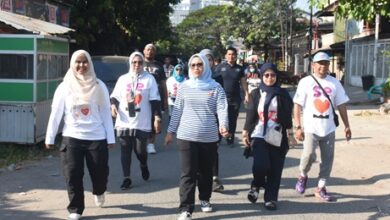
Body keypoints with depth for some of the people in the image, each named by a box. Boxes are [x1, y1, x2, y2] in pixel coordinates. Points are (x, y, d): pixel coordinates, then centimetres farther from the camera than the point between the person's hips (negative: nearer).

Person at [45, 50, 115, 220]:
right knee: (73, 175, -1)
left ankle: (98, 192, 39)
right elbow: (56, 114, 3)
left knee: (100, 173, 4)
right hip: (72, 138, 0)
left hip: (97, 138, 0)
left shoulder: (99, 86, 1)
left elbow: (106, 113, 2)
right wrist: (50, 137, 3)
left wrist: (110, 138, 1)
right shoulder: (64, 87, 1)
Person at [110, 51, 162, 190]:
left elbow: (155, 100, 0)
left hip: (142, 123, -2)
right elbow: (115, 96, 13)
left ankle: (143, 166, 37)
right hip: (124, 123, 2)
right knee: (125, 151, 3)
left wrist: (157, 118, -7)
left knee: (140, 150, 3)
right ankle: (126, 178, 13)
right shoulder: (123, 79, 10)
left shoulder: (149, 79, 3)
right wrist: (113, 105, -9)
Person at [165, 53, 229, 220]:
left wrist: (223, 125, -28)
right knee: (188, 173, -5)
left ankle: (205, 199, 36)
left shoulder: (215, 87, 1)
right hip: (187, 136, 0)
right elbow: (177, 111, 8)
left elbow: (222, 108, -10)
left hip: (209, 137, 1)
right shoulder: (184, 87, 4)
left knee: (206, 171, 14)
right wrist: (170, 131, 8)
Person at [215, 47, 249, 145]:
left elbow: (243, 82, 9)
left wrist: (246, 94, 2)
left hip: (235, 99, 2)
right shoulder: (220, 67, 0)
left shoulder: (239, 68, 7)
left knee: (233, 120, 7)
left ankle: (230, 139, 17)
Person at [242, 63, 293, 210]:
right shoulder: (256, 94, 6)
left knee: (275, 170, 2)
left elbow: (288, 115, 6)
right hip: (258, 136, -1)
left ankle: (271, 198, 15)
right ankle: (256, 186, 15)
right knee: (260, 165, -15)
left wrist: (289, 133, 3)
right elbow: (250, 115, 7)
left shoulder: (283, 94, 5)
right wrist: (245, 133, 5)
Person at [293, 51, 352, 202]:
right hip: (311, 128, -4)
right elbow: (297, 105, -6)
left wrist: (347, 125, 6)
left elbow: (341, 105, 10)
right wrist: (298, 127, -13)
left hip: (329, 129, 4)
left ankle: (321, 188, 18)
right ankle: (303, 176, 14)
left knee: (328, 159, 5)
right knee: (309, 155, -16)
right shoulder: (305, 82, -3)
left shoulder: (334, 83, 7)